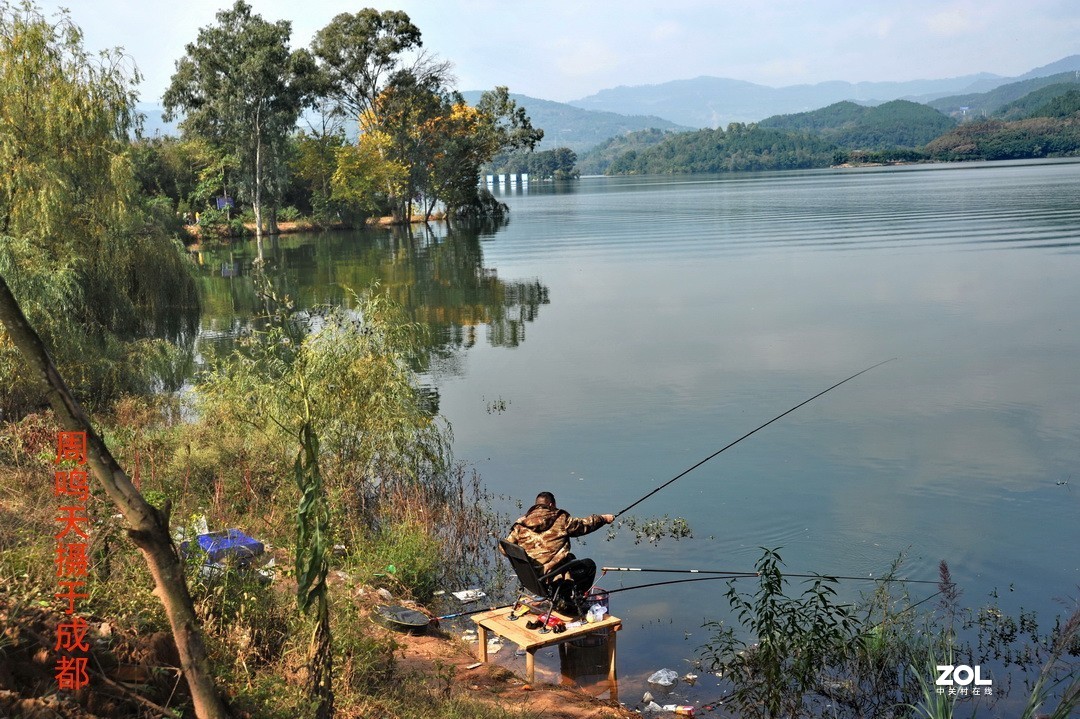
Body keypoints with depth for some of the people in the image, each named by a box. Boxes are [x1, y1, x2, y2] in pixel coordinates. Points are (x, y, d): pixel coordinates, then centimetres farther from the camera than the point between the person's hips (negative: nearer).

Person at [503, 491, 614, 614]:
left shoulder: (520, 524, 1)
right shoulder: (561, 519, -7)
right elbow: (583, 525, 6)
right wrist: (603, 518, 24)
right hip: (553, 575, -6)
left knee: (571, 559, 30)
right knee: (589, 565, 16)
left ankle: (561, 597, 26)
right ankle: (567, 600, 11)